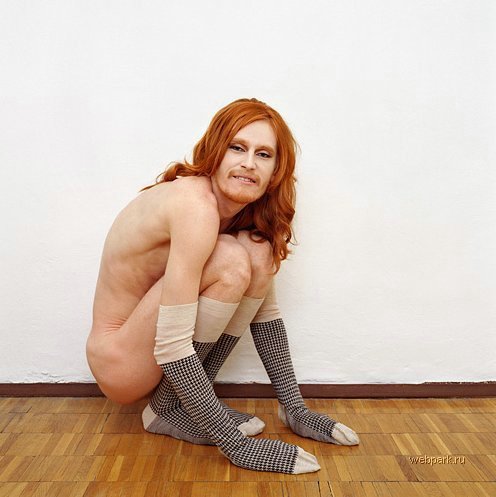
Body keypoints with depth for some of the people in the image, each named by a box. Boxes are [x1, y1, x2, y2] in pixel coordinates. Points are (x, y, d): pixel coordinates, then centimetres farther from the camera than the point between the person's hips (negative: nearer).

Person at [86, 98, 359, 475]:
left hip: (161, 355, 7)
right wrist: (237, 445, -25)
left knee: (259, 252, -13)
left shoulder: (250, 214, -3)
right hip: (121, 362, -6)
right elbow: (170, 347, -31)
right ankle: (167, 409, -9)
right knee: (231, 261, -27)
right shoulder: (196, 205, -28)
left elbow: (265, 311, 1)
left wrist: (295, 409, -3)